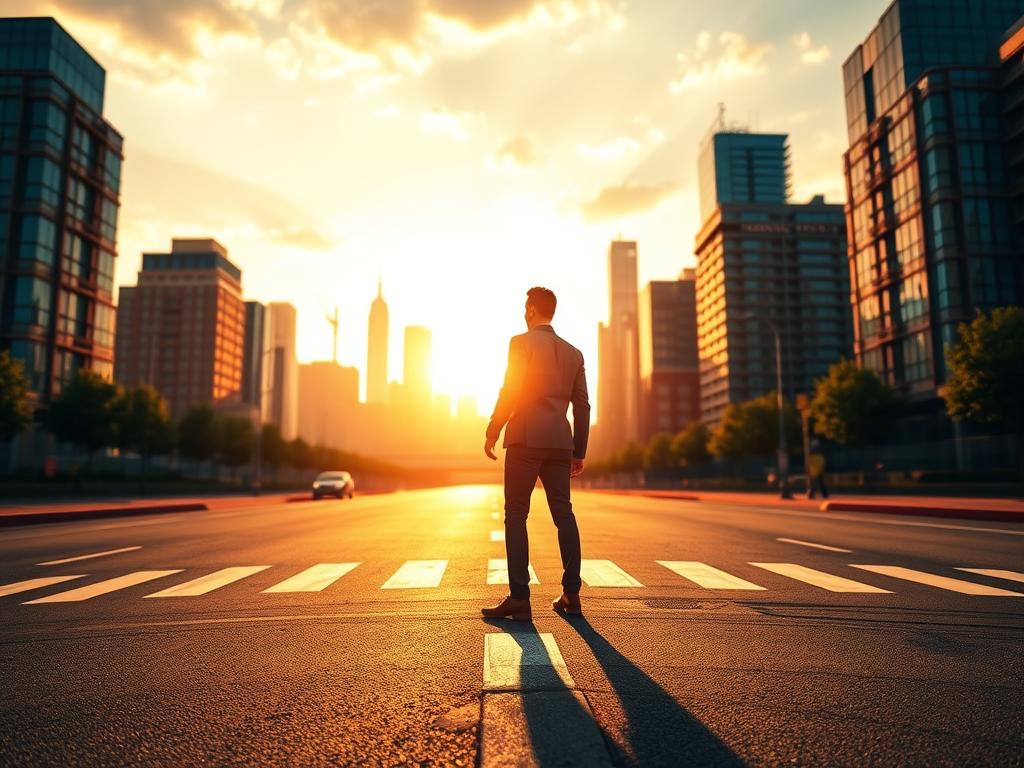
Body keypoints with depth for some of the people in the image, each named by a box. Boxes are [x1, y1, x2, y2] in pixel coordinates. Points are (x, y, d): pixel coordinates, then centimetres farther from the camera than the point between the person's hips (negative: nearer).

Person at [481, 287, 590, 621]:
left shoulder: (521, 343, -1)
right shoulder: (573, 352, 16)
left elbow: (510, 392, -10)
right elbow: (582, 406, 14)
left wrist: (491, 433, -2)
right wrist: (579, 452, 18)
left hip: (526, 438, -6)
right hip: (560, 441, 6)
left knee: (516, 515, -3)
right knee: (563, 514, 11)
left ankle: (519, 598, -6)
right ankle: (571, 593, 13)